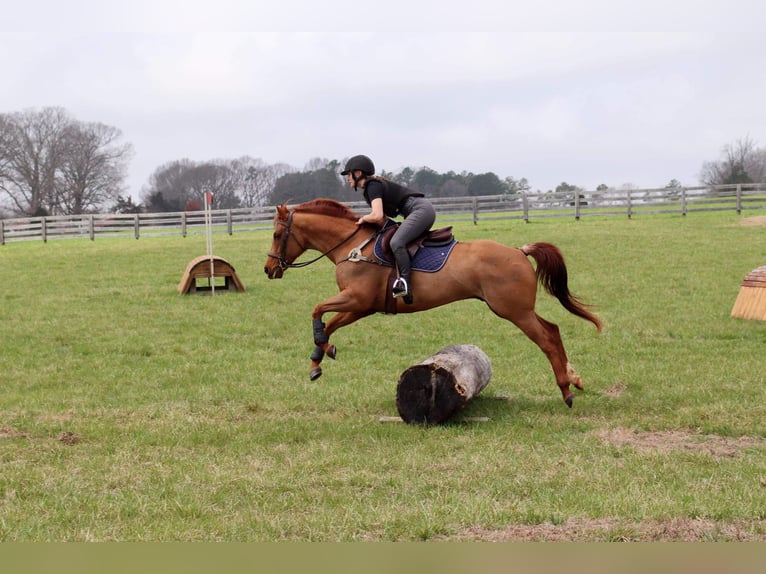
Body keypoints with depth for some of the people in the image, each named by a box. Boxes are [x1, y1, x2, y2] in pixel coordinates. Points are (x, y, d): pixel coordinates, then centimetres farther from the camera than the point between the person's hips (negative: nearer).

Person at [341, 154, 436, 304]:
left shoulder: (373, 186, -9)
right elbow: (383, 220, 24)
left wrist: (364, 219, -3)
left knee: (396, 242, -26)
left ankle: (405, 286, -31)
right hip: (423, 211, 11)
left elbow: (377, 216, -22)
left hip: (421, 209, -11)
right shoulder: (373, 184, 21)